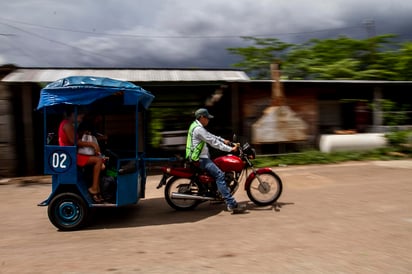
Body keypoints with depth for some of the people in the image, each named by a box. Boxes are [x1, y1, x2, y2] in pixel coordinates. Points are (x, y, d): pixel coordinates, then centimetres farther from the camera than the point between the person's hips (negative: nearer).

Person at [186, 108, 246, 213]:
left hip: (199, 157, 11)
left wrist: (223, 140, 16)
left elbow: (210, 136, 24)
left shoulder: (196, 126, 16)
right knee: (219, 175, -21)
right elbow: (213, 142, -20)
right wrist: (230, 149, -17)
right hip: (200, 159, -11)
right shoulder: (198, 129, -18)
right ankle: (231, 204, -27)